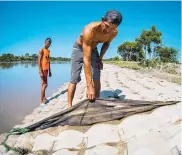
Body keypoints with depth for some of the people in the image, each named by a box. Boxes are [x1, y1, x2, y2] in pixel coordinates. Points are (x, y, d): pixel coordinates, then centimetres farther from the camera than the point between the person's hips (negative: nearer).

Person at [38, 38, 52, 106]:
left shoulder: (48, 51, 15)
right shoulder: (42, 50, -10)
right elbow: (39, 61, -16)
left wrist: (50, 71, 17)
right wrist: (40, 72, -22)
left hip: (46, 69, 8)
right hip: (43, 70, -8)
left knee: (43, 84, 14)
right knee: (45, 84, -9)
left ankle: (43, 98, 23)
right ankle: (41, 101, -5)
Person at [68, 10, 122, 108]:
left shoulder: (114, 32, -23)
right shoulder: (89, 30, -41)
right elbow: (86, 59, -43)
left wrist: (100, 58, -6)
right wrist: (89, 86, -44)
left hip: (93, 50, 5)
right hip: (79, 48, -4)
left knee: (97, 79, -2)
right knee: (74, 79, -9)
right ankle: (69, 106, 1)